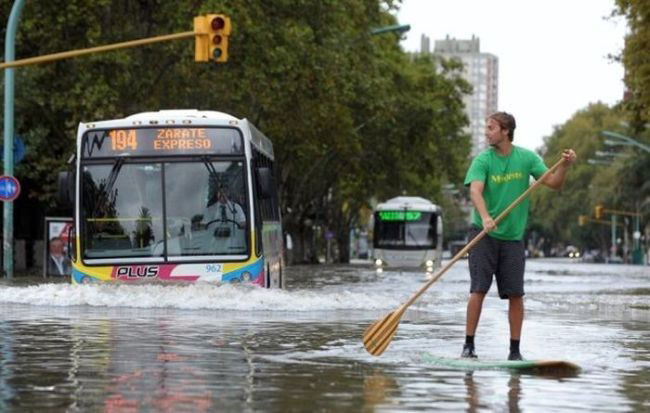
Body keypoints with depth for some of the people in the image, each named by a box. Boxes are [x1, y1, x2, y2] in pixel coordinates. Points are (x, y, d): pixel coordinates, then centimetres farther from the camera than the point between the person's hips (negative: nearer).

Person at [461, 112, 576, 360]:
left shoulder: (526, 158, 2)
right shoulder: (483, 160, -5)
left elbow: (554, 183, -1)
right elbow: (475, 191, -20)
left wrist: (565, 165, -21)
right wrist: (485, 218, -37)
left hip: (513, 237, 2)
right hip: (483, 235, -2)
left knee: (515, 294, 0)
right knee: (478, 290, -8)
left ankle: (515, 349, 9)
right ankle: (469, 345, -2)